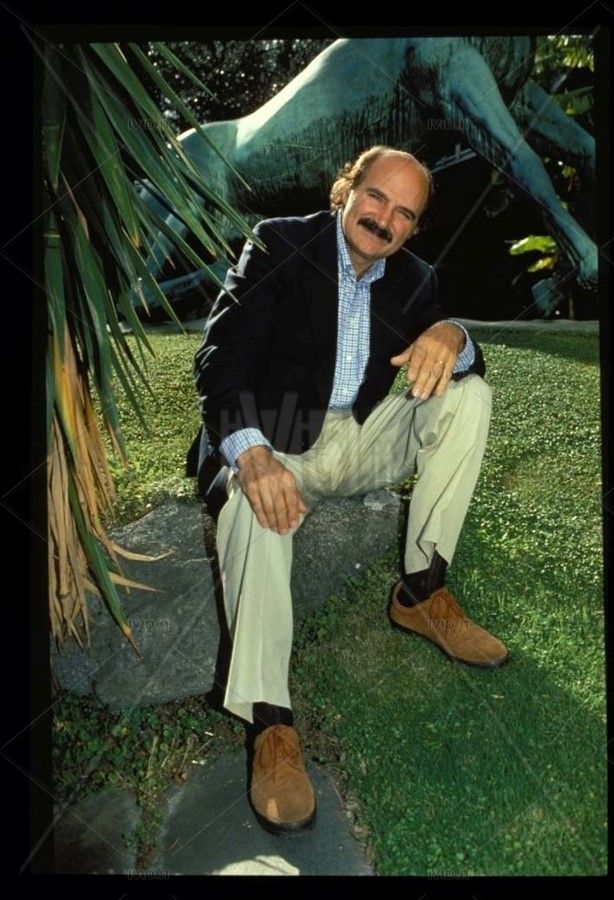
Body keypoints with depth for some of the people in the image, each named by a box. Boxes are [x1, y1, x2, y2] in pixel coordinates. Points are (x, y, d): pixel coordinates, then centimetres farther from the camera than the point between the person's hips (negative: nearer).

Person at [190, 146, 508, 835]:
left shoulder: (414, 278, 7)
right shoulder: (279, 243, -7)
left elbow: (468, 364, 3)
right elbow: (221, 354, -18)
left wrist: (449, 335, -25)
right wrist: (251, 455, -37)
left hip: (363, 440, 5)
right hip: (275, 442, -4)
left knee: (470, 393, -11)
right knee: (255, 497, -37)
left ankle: (421, 592, -11)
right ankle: (266, 720, -31)